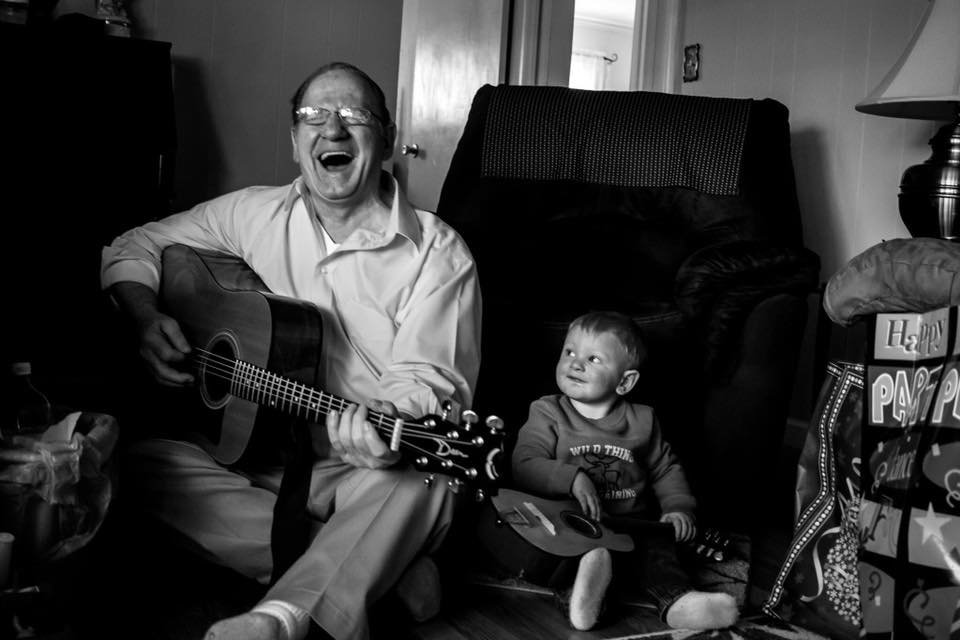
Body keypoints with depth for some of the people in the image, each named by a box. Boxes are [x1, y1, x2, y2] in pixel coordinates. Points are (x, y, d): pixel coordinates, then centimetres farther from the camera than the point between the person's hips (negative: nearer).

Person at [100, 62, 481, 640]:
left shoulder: (438, 254, -7)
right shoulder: (255, 214, 5)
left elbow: (429, 383, -15)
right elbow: (136, 247, 16)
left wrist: (376, 424, -38)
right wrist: (148, 319, -6)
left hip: (370, 467, -4)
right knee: (141, 463, -20)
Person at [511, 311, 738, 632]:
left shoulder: (640, 421, 12)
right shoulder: (548, 414, 4)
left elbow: (666, 469, 24)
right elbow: (524, 467, -8)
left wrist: (679, 508, 6)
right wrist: (572, 479, -24)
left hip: (629, 524, 2)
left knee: (657, 539, -27)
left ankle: (677, 600, -41)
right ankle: (579, 590, -55)